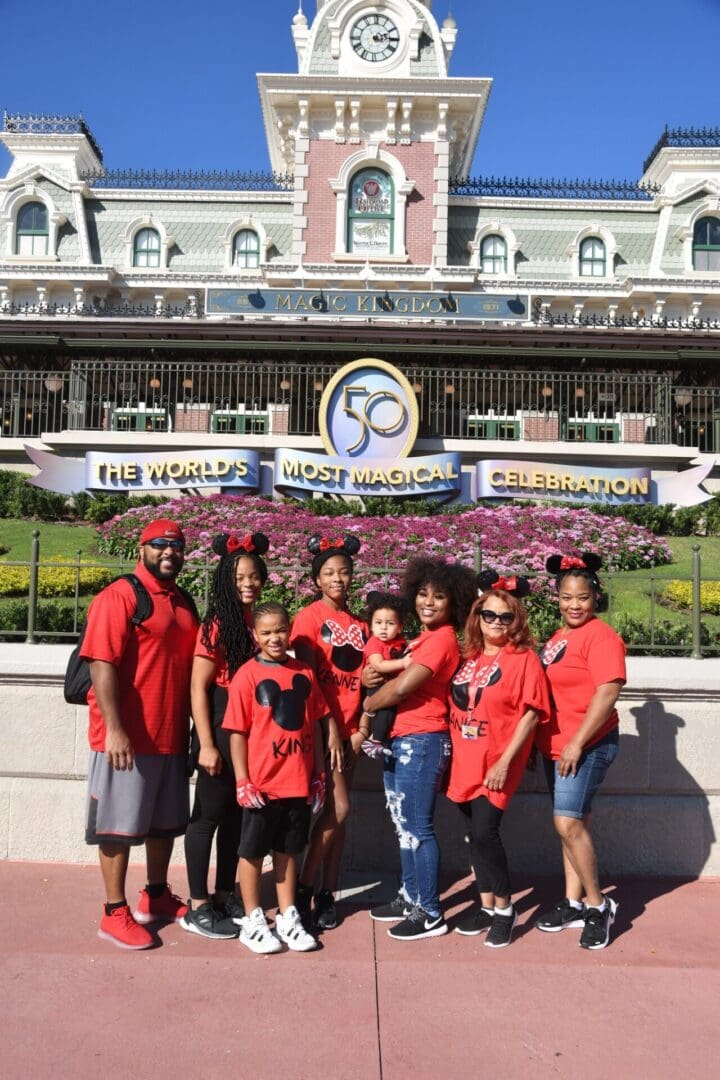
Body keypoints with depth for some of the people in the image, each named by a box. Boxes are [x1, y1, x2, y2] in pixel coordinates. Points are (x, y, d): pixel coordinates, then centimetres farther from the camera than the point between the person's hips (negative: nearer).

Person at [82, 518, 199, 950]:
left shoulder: (185, 603, 12)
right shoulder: (118, 597, -11)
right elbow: (102, 665, -18)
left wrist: (192, 729, 17)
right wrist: (114, 729, -24)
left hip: (172, 736, 8)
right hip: (128, 738, -7)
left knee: (165, 822, 17)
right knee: (120, 825, 3)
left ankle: (157, 897, 32)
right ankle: (115, 913, 15)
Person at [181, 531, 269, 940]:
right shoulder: (217, 625, -12)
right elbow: (198, 688, -13)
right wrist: (207, 744, -16)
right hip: (221, 729, -7)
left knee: (238, 814, 15)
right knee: (209, 814, 3)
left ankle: (226, 896, 30)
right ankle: (198, 908, 15)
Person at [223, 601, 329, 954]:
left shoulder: (304, 673, 4)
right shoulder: (247, 675, -9)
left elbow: (314, 726, 10)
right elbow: (237, 732, -9)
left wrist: (318, 774, 9)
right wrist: (243, 781, -12)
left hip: (299, 783, 4)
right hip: (261, 783, -4)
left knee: (288, 849, 16)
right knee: (253, 851, 10)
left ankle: (288, 917, 29)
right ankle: (253, 921, 24)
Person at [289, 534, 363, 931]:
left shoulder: (358, 624, 11)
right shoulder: (309, 617, -5)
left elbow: (362, 677, 11)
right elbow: (308, 676, -10)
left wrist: (361, 725, 1)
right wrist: (330, 726, -13)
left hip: (348, 727, 5)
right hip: (319, 724, -5)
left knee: (336, 812, 8)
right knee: (338, 808, -11)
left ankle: (327, 894, 18)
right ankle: (303, 890, 3)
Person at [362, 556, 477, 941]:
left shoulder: (442, 639, -15)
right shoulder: (424, 638, 14)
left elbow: (401, 688, -20)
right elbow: (397, 681, 13)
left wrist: (368, 707, -3)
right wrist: (371, 719, -2)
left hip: (421, 742, -9)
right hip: (398, 742, 9)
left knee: (418, 828, -1)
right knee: (404, 825, 17)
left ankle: (431, 914, 10)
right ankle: (410, 898, 31)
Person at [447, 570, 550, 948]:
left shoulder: (523, 659, -9)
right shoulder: (468, 657, 8)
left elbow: (531, 715, -13)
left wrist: (504, 762, -17)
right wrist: (450, 753, 9)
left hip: (497, 763, -6)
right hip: (465, 760, 6)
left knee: (484, 831, -9)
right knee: (477, 833, 12)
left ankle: (505, 908, 9)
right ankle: (486, 904, 27)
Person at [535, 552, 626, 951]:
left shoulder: (600, 636, -14)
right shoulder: (559, 637, 12)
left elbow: (607, 693, -21)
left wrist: (576, 744, -21)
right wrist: (538, 740, 15)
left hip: (587, 746, -8)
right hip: (555, 747, 8)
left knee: (568, 822, -12)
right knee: (571, 823, 14)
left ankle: (598, 904, 4)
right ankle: (574, 902, 23)